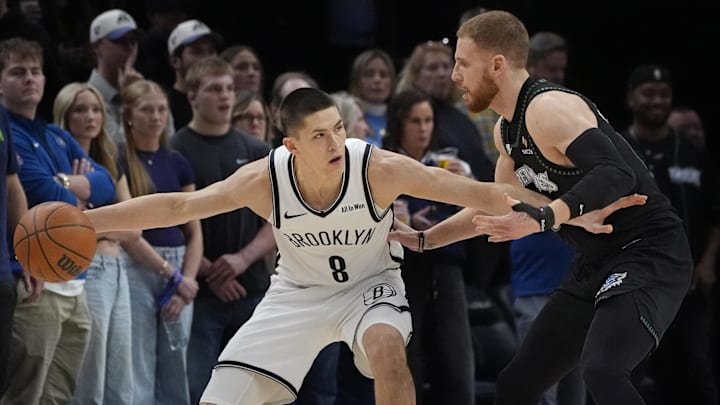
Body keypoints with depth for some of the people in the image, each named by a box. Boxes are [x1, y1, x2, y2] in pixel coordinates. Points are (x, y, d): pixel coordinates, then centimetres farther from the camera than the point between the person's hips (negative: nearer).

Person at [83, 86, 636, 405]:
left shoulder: (380, 168, -28)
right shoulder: (265, 178, -24)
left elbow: (481, 193, -26)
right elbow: (179, 207, -19)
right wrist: (84, 222, -26)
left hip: (369, 284, -2)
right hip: (298, 291, 2)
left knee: (386, 345, -37)